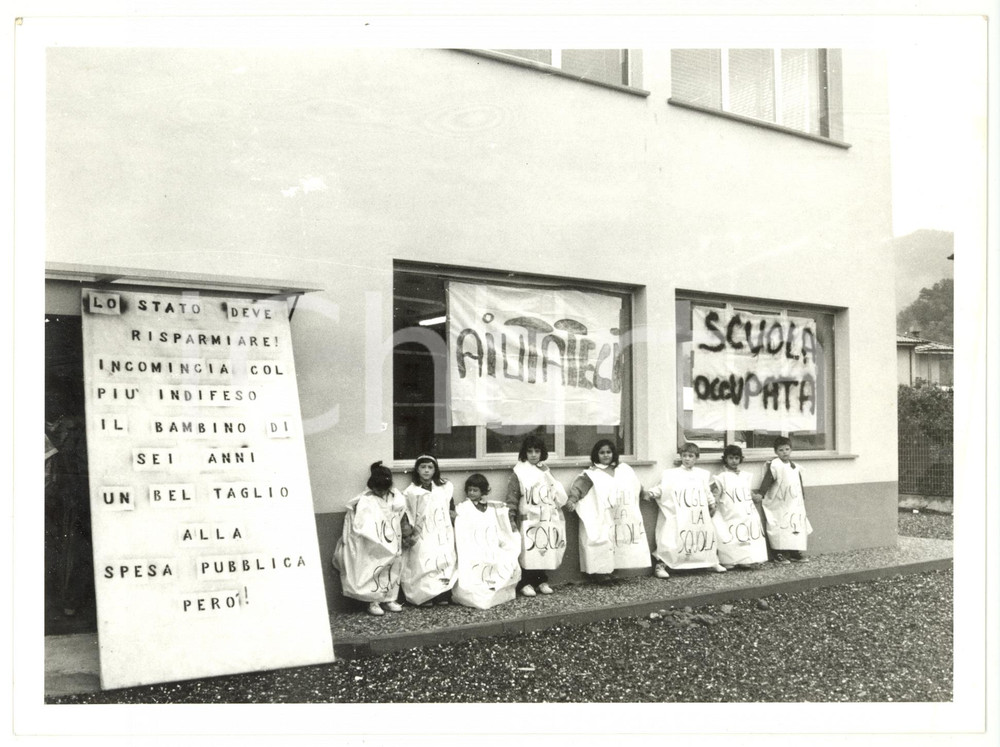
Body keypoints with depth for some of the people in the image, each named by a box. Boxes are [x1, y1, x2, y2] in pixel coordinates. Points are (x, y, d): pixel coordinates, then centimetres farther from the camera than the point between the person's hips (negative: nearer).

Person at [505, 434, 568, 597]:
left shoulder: (546, 470, 10)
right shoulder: (519, 472, -5)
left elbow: (555, 492, 17)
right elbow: (512, 497, -8)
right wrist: (511, 518, -12)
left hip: (546, 521, 5)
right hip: (528, 520, -5)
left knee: (545, 550, 6)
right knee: (528, 551, -5)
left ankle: (541, 581, 18)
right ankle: (525, 583, 4)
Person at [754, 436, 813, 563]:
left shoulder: (795, 467, 8)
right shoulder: (774, 466, -10)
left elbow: (800, 485, 15)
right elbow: (766, 482, -12)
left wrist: (803, 499, 16)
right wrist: (760, 494, -19)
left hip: (794, 505, 6)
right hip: (778, 505, -6)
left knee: (796, 528, 8)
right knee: (780, 529, -6)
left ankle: (795, 553, 17)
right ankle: (778, 554, 0)